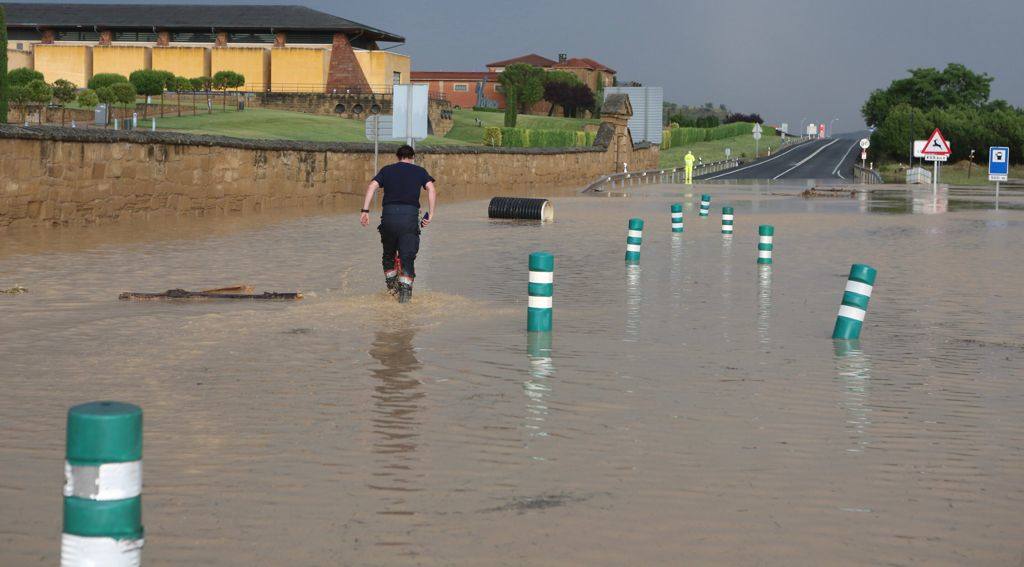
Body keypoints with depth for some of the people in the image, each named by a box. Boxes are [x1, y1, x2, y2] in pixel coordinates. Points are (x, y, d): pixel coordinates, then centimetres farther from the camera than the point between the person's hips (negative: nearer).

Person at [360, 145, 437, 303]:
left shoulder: (387, 170, 16)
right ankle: (405, 290, -10)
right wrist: (430, 215, -3)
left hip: (389, 214, 1)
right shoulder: (419, 171, 14)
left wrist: (365, 211, -3)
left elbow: (372, 187, 1)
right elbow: (431, 189, -2)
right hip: (410, 216, -1)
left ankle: (391, 284, 30)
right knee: (408, 256, 1)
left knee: (388, 253, 21)